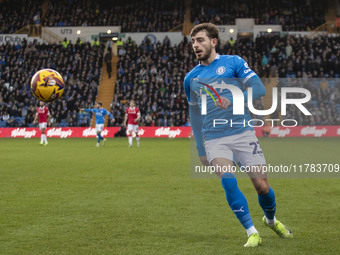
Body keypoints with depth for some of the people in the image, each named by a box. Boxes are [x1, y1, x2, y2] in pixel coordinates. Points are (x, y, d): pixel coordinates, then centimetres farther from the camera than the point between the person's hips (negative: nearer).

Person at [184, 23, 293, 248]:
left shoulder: (233, 62, 1)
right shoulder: (191, 78, 12)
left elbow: (259, 89, -7)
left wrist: (233, 100, -24)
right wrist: (201, 150, 20)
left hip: (242, 132, -2)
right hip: (214, 138, 2)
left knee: (262, 185, -2)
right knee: (228, 180, -23)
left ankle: (271, 219, 30)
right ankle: (252, 233, -14)